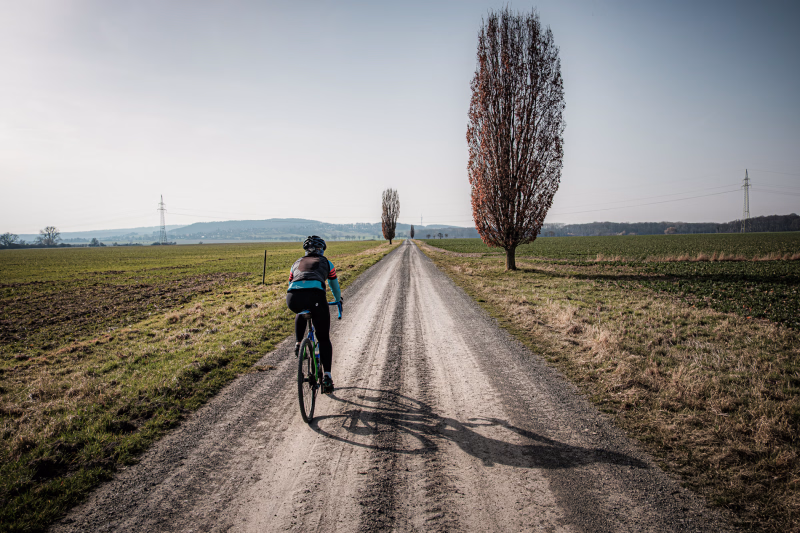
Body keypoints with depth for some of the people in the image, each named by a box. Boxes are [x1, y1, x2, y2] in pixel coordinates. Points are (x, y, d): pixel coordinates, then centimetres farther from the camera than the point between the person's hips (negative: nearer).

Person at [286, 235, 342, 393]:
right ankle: (327, 376, -1)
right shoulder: (326, 263, 28)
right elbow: (334, 285, 41)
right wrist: (338, 300, 60)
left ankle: (298, 343, 26)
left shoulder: (297, 263, 33)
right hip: (315, 296, -2)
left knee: (301, 314, 41)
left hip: (292, 297, 3)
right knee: (324, 339, 10)